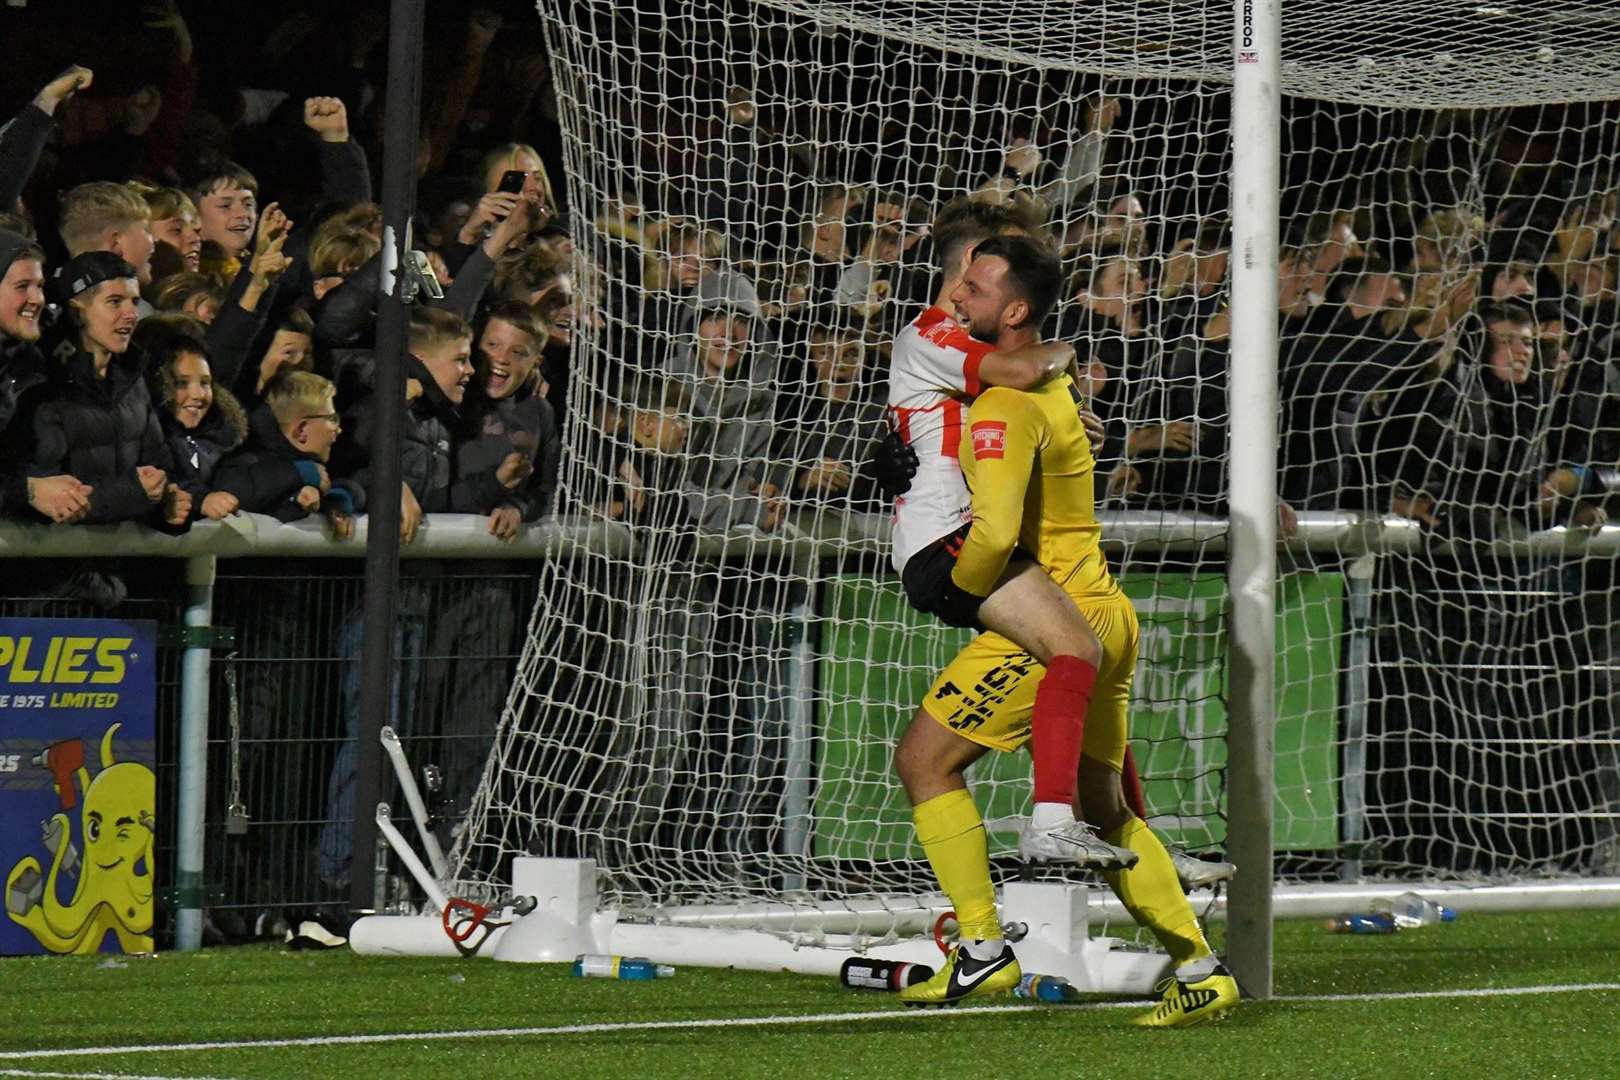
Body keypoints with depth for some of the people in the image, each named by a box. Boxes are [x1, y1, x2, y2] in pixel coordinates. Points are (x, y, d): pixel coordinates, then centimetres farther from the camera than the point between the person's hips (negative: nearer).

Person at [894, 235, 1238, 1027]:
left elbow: (995, 531, -29)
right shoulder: (1053, 381, 13)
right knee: (1102, 809, 16)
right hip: (1104, 616, 10)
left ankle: (983, 951, -5)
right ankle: (1201, 971, 16)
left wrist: (964, 594, -9)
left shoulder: (1006, 407, -18)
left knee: (923, 759, -4)